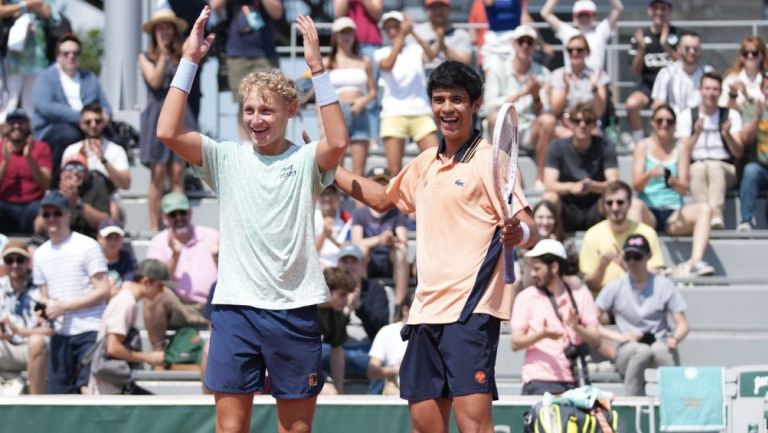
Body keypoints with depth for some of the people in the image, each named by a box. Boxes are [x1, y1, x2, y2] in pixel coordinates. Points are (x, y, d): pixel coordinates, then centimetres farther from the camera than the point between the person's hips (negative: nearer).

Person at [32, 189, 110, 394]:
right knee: (57, 390, 4)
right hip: (60, 333, 6)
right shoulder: (40, 254, 15)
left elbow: (103, 291, -9)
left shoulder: (87, 246, -5)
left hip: (90, 330, -6)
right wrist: (47, 306, -4)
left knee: (88, 388, -18)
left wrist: (65, 306, -14)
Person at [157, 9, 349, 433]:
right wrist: (189, 60, -10)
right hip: (235, 306, 1)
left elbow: (338, 142, -20)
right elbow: (168, 132, -8)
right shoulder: (227, 158, 5)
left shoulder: (306, 160, 2)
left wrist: (317, 67, -21)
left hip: (295, 308, -1)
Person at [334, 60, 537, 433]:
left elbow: (528, 229, -12)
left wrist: (519, 232, -35)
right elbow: (383, 199, 34)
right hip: (426, 311, 7)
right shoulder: (425, 164, 16)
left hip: (471, 309, -7)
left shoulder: (490, 160, -5)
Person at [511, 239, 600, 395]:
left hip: (573, 381, 2)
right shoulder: (526, 297, 6)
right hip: (540, 382, -2)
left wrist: (576, 327, -15)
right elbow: (515, 343, 0)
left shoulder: (581, 294, 10)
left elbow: (596, 340, 5)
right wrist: (541, 334, -18)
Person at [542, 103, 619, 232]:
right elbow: (549, 184, -14)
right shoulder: (558, 146, -3)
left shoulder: (605, 147, -3)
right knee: (549, 197, -30)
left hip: (595, 212, 0)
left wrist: (592, 185, -36)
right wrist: (571, 187, -36)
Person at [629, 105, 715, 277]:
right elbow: (636, 185, -3)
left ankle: (696, 262, -44)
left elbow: (685, 188, 1)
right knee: (635, 205, -34)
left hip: (673, 214, 1)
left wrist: (676, 183, -24)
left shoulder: (680, 148, 10)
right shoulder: (644, 146, 8)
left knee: (704, 209, -26)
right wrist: (649, 175, -26)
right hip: (649, 213, -1)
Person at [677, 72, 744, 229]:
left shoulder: (732, 115, 10)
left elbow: (739, 153, 0)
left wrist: (727, 134, -19)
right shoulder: (686, 116, 9)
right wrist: (696, 134, -19)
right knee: (699, 168, -36)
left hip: (725, 169, 0)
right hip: (695, 168, 0)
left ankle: (716, 216, -54)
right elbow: (684, 154, -2)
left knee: (715, 167, -36)